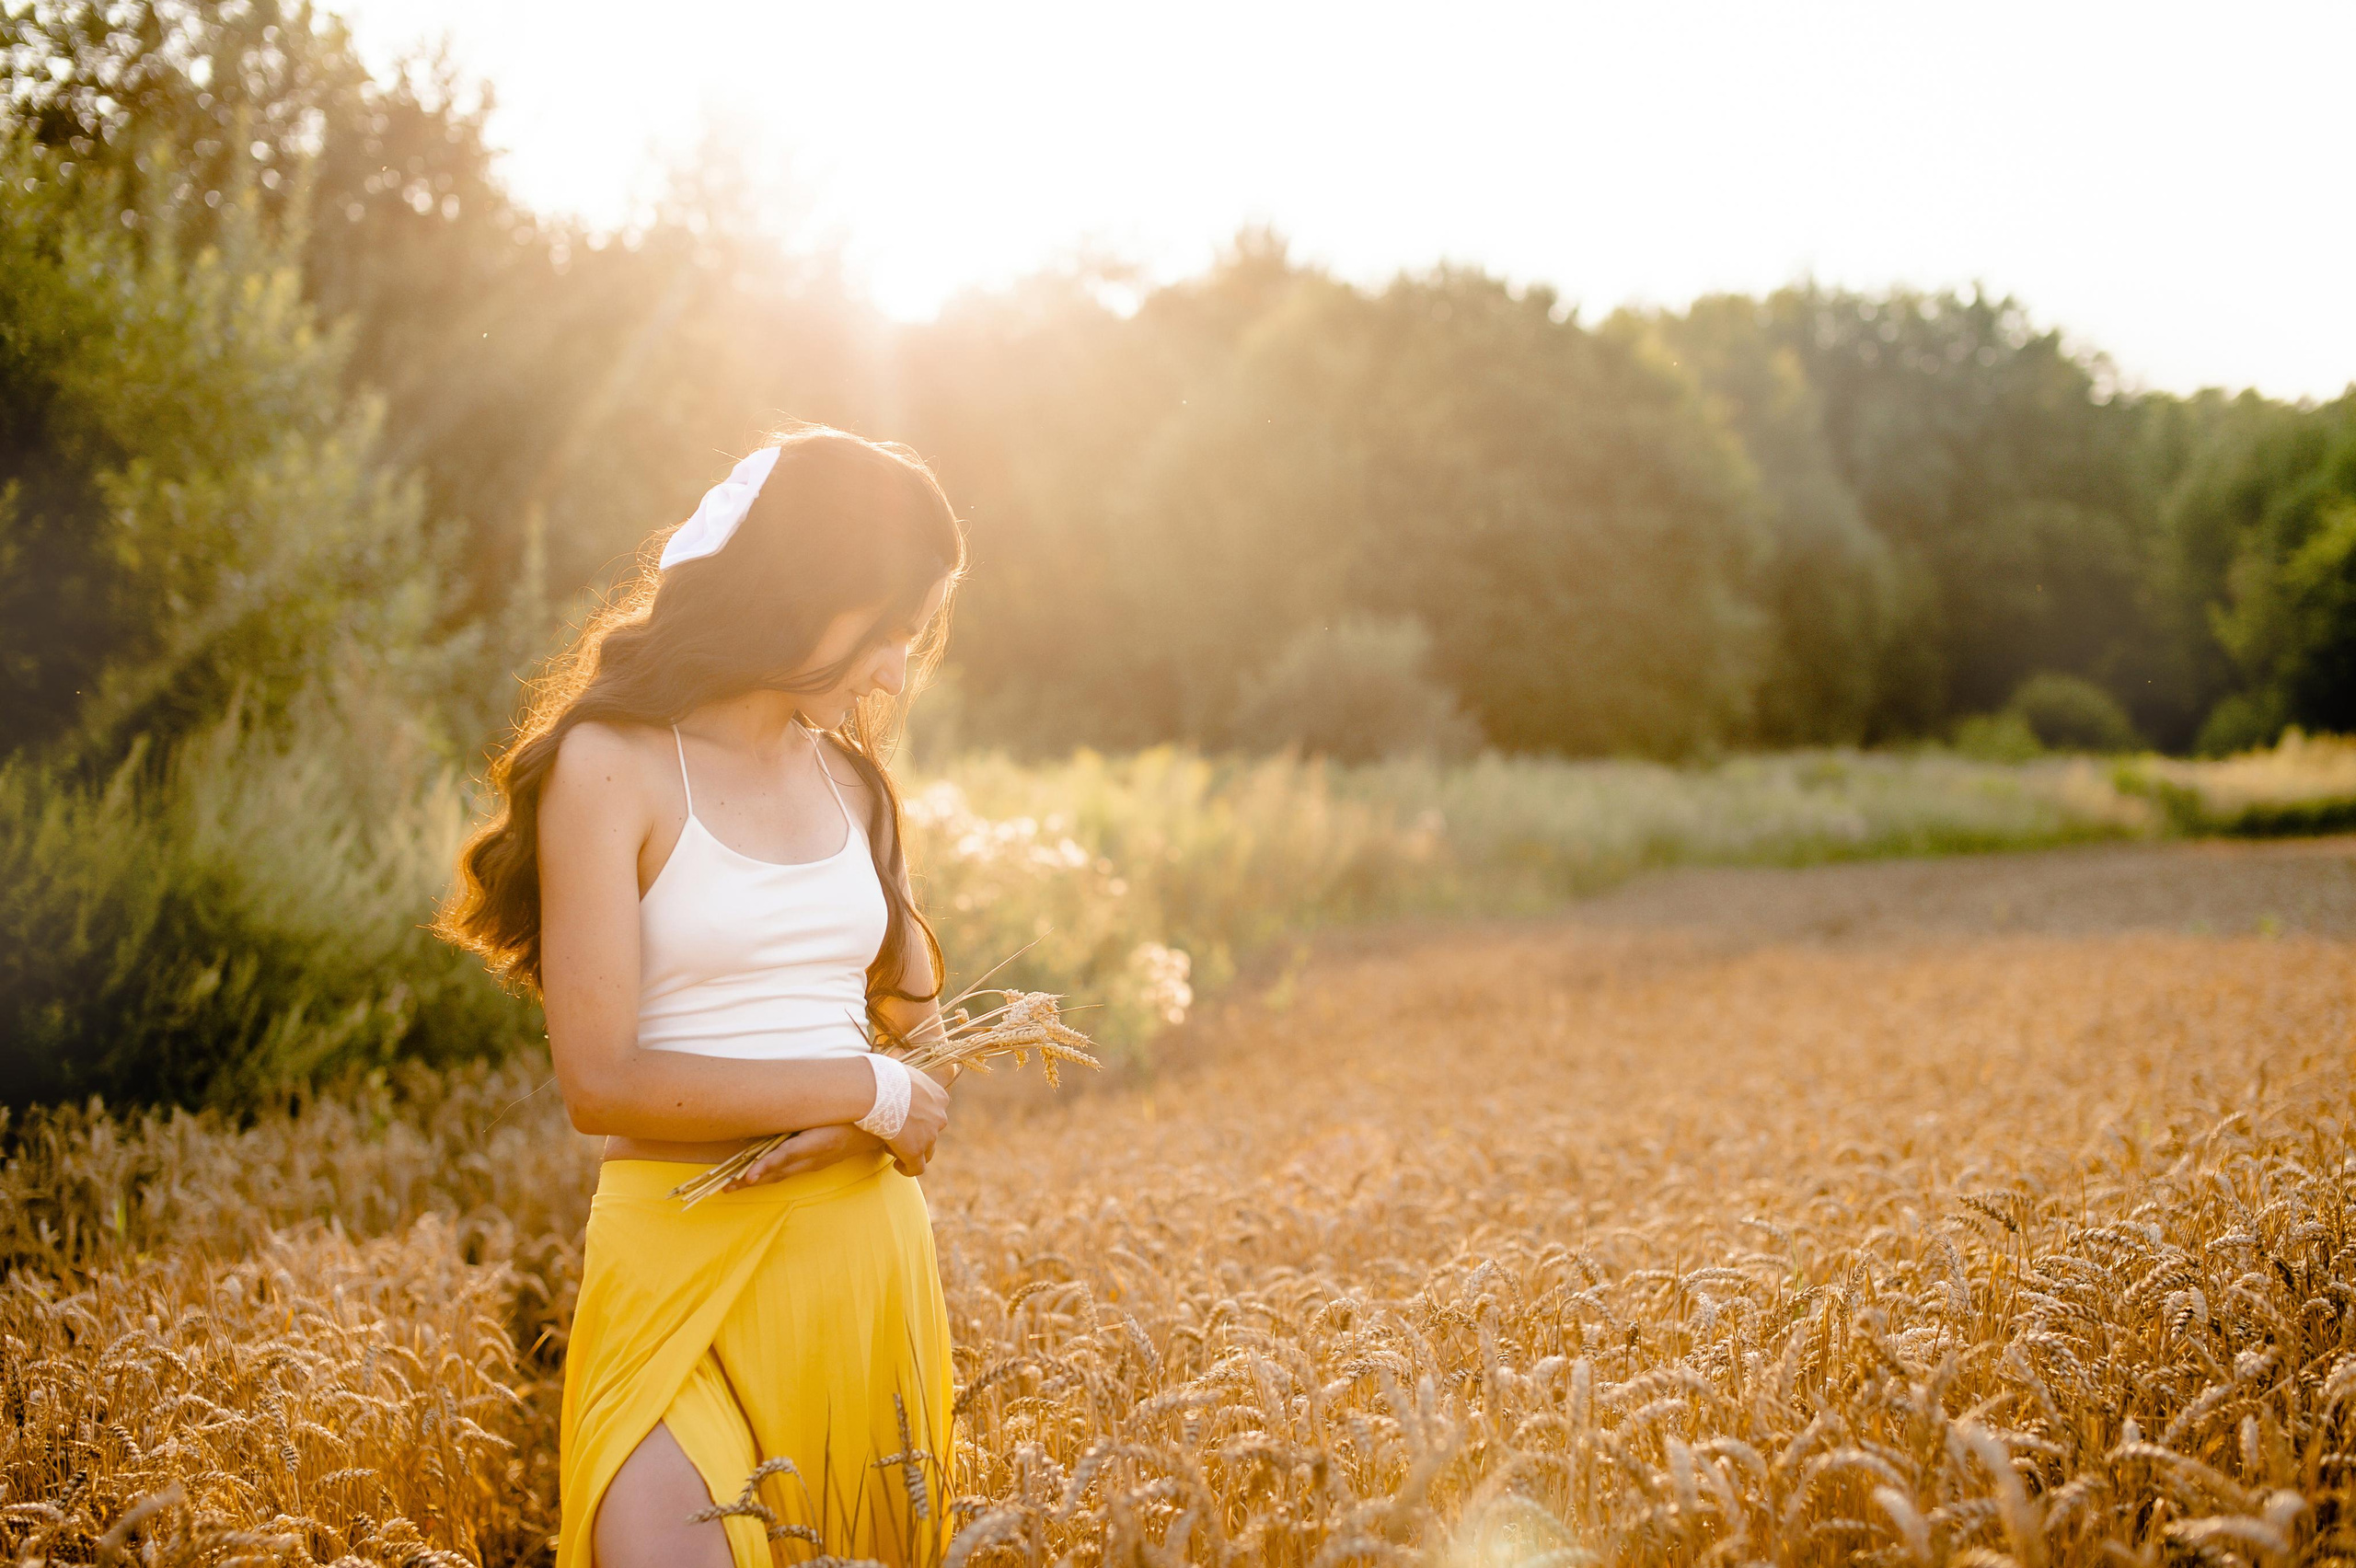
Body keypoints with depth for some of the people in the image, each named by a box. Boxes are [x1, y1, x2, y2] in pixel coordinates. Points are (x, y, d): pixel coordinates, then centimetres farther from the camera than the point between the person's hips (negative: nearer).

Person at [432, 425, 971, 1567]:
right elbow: (601, 1081, -14)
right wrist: (867, 1091, -10)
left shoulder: (847, 778, 12)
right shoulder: (613, 765, -7)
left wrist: (867, 1126, -6)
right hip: (689, 1261, -5)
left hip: (867, 1251, 6)